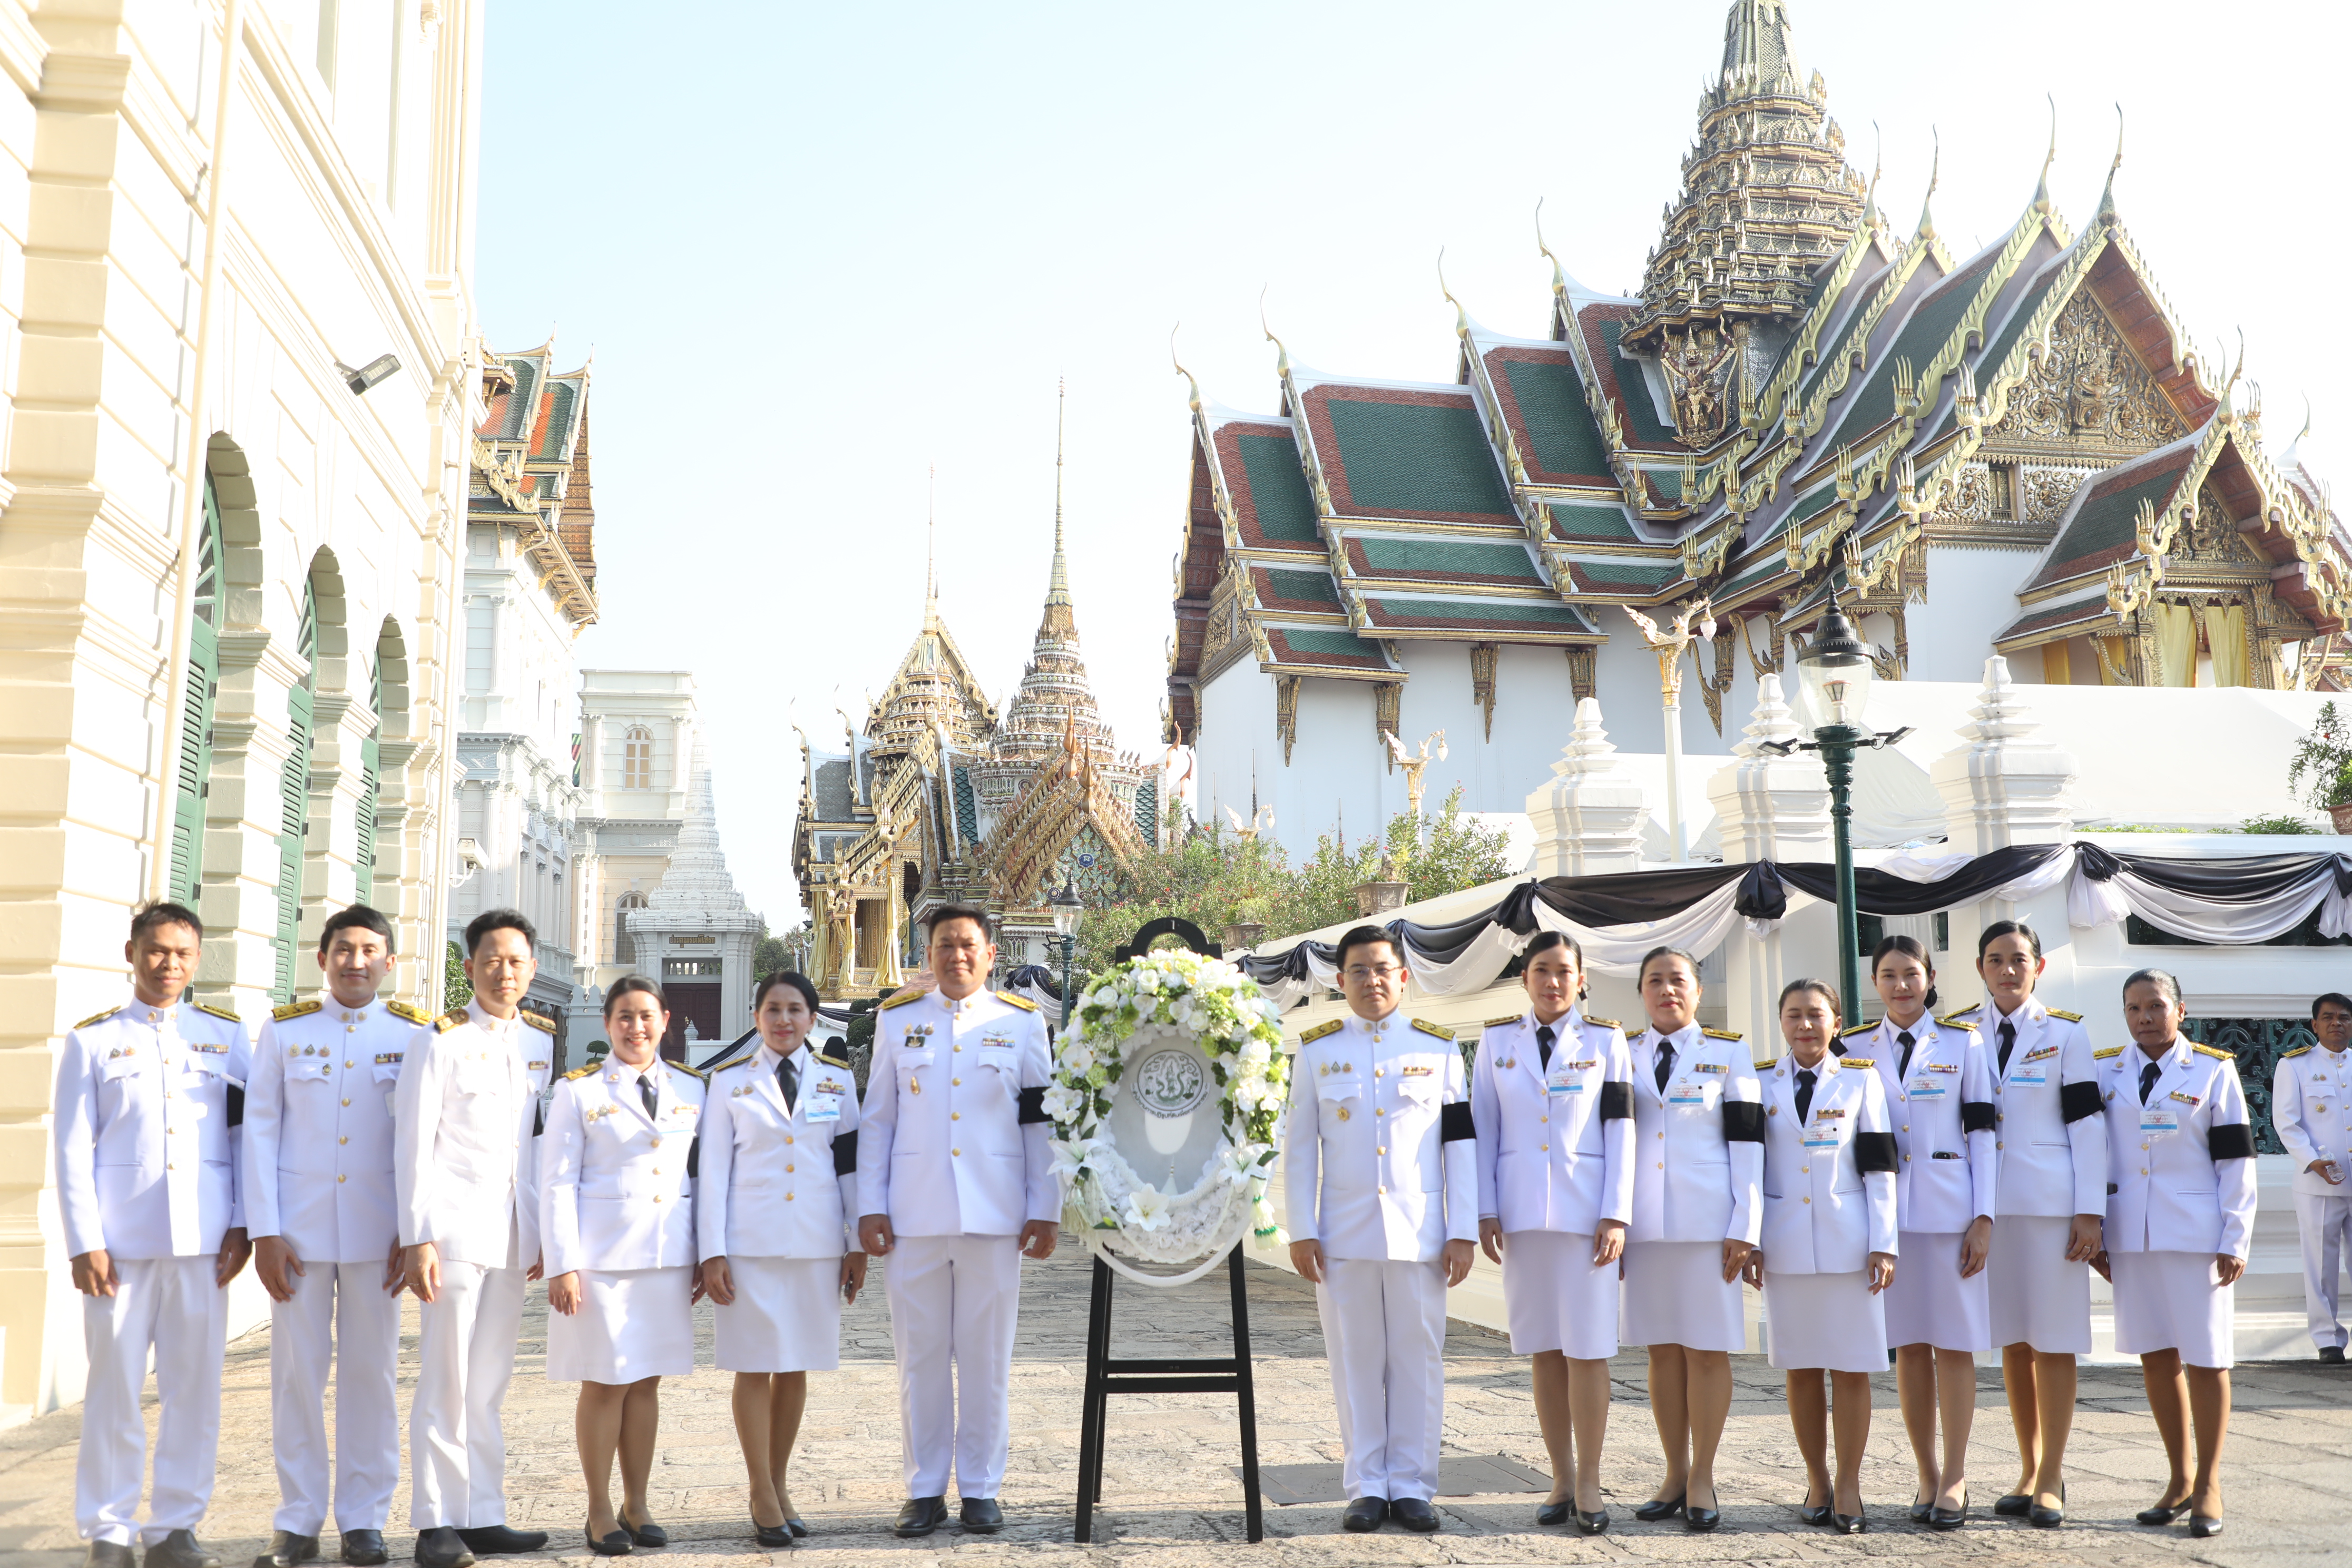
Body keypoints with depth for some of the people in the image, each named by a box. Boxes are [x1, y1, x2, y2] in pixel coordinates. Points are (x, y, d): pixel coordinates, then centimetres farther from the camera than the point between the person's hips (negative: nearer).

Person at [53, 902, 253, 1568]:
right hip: (121, 1241, -1)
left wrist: (243, 1225, 1)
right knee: (114, 1387, 1)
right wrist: (84, 1243, -5)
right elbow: (72, 1147, 3)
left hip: (203, 1241, 2)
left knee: (195, 1387, 3)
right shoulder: (91, 1039, 7)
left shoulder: (226, 1033, 11)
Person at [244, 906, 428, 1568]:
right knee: (298, 1372, 3)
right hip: (299, 1230, 0)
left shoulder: (415, 1034, 2)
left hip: (377, 1233, 0)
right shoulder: (284, 1030, 4)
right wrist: (265, 1232, -3)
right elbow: (260, 1130, 3)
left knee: (370, 1373, 4)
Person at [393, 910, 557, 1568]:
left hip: (515, 1233, 5)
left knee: (490, 1383, 10)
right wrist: (417, 1238, -12)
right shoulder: (440, 1040, -4)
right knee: (446, 1382, -2)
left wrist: (546, 1231, 10)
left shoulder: (542, 1040, 10)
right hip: (456, 1228, -5)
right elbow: (414, 1145, -6)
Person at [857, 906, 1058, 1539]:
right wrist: (870, 1208, 2)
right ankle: (925, 1490, 16)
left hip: (994, 1218, -1)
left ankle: (981, 1488, 15)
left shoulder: (1021, 1023, 6)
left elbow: (1042, 1122, 6)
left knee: (987, 1358, 4)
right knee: (921, 1357, 5)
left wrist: (1046, 1212, 1)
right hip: (914, 1218, 1)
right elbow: (876, 1120, 9)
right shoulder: (897, 1019, 8)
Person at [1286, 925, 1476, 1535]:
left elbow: (1462, 1144, 4)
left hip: (1419, 1233, 0)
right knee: (1356, 1361, 5)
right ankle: (1367, 1487, 15)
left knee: (1418, 1359, 3)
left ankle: (1412, 1486, 14)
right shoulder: (1317, 1050, 5)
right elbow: (1298, 1147, 5)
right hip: (1344, 1234, 0)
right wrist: (1301, 1232, -1)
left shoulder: (1438, 1048, 5)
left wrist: (1463, 1232, -2)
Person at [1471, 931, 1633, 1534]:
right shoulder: (1497, 1040, 8)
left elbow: (1620, 1131, 1)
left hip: (1586, 1211, -2)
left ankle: (1589, 1484, 5)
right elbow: (1483, 1128, 7)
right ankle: (1562, 1478, 15)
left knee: (1588, 1349, -3)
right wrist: (1485, 1212, 1)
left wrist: (1616, 1215, -6)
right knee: (1544, 1350, 6)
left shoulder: (1605, 1041, 4)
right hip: (1521, 1213, 2)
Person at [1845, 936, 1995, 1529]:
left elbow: (1981, 1134, 1)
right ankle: (1926, 1474, 15)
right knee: (1908, 1345, 5)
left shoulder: (1963, 1045, 3)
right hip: (1886, 1210, 2)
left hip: (1951, 1211, -2)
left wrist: (1984, 1218, -5)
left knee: (1954, 1343, 0)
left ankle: (1955, 1478, 8)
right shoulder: (1854, 1048, 8)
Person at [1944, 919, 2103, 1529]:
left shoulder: (2065, 1033, 1)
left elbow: (2087, 1123, -2)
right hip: (1988, 1203, 3)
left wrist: (2090, 1211, -9)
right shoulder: (1960, 1033, 8)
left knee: (2053, 1341, 0)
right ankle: (2029, 1471, 18)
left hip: (2050, 1203, -3)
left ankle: (2052, 1478, 7)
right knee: (2012, 1342, 8)